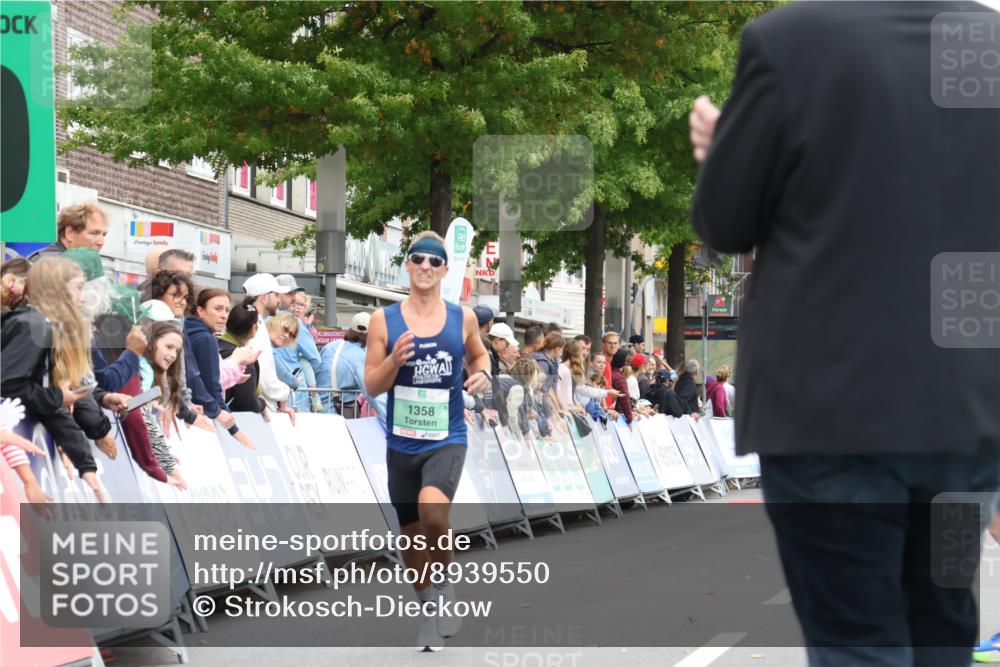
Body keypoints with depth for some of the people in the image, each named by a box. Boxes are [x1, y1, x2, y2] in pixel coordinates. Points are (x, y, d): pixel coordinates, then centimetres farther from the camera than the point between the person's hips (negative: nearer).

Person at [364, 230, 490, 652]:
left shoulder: (462, 319, 0)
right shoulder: (384, 321, -2)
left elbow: (479, 354, 21)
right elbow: (371, 386, -2)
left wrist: (482, 374, -1)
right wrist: (395, 360, -21)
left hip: (446, 440, -2)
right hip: (401, 443, 2)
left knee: (432, 511, -29)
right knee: (411, 537, 12)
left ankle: (447, 584, -4)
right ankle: (428, 611, 34)